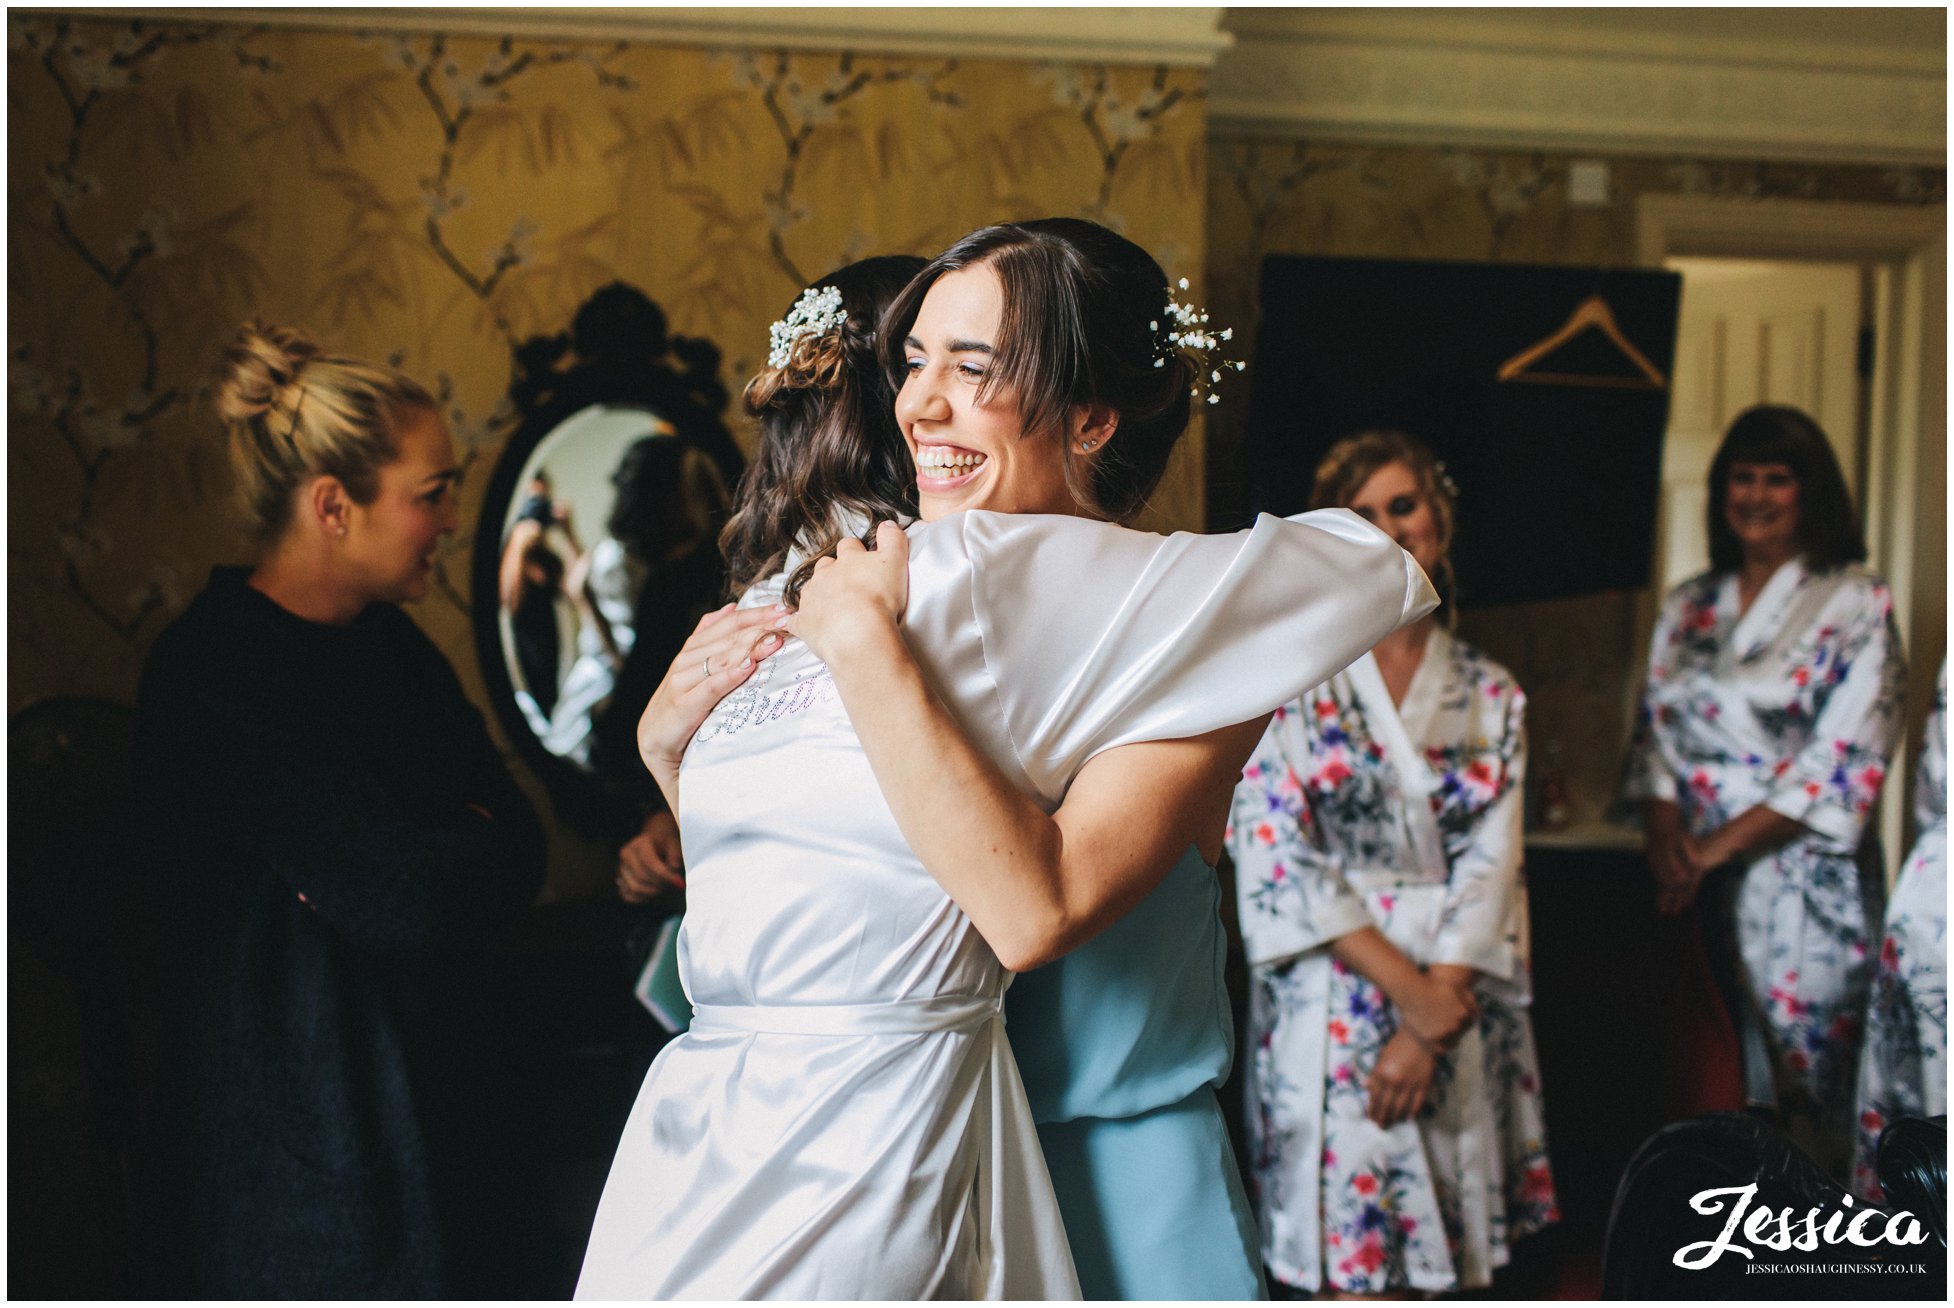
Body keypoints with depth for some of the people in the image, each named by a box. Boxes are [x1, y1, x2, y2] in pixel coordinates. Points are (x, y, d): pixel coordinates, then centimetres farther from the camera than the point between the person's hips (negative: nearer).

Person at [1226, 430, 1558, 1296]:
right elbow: (1274, 852, -8)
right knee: (1355, 1267, -6)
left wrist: (1429, 1024, -10)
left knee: (1446, 1263, 5)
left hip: (1458, 1005, 3)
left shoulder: (1491, 697, 10)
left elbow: (1489, 866, 2)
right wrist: (1405, 988, -12)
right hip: (1331, 1003, -3)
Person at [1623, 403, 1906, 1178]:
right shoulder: (1687, 609, 14)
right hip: (1696, 882, 4)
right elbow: (1655, 729, 12)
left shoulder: (1855, 605, -3)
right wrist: (1665, 831, -8)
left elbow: (1846, 761, -11)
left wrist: (1716, 847, -13)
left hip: (1803, 883, -4)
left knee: (1802, 1081, -2)